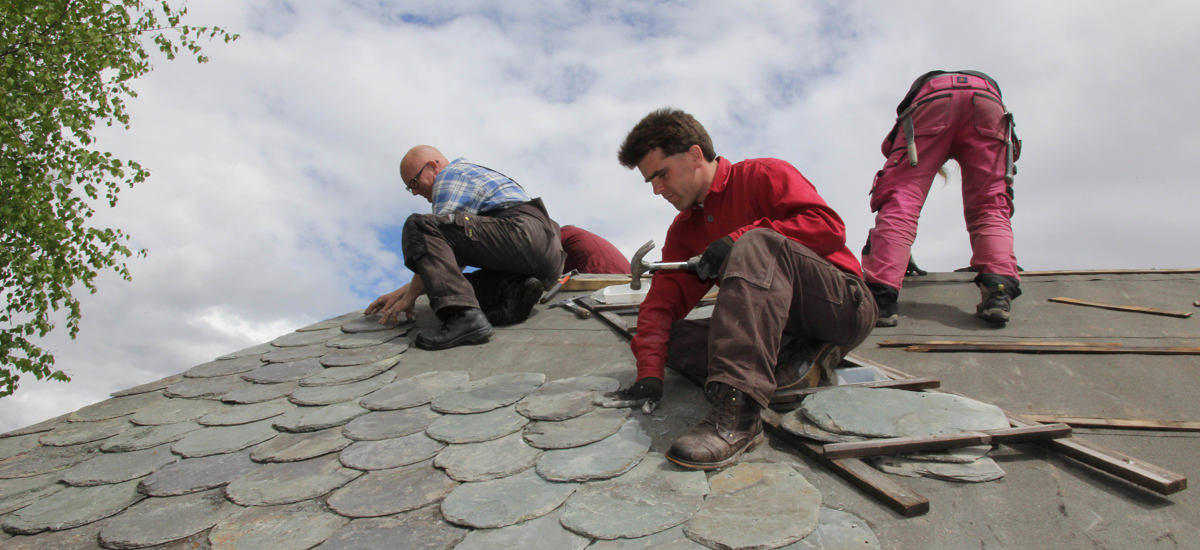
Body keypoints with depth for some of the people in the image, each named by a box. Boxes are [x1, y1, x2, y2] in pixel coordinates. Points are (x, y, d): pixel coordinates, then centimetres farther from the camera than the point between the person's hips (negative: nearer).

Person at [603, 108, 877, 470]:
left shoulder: (763, 176, -3)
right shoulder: (684, 230, 16)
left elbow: (828, 226, -17)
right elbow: (663, 301, 5)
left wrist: (738, 242, -20)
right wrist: (650, 374, -9)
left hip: (845, 306, -6)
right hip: (781, 330, 7)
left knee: (758, 244, -33)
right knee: (678, 340, -11)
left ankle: (738, 410, -47)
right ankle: (796, 371, -22)